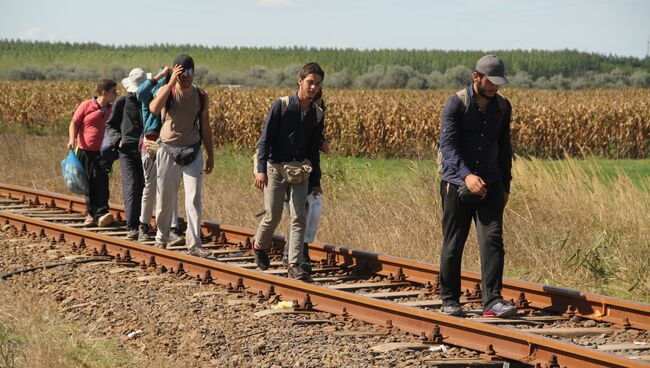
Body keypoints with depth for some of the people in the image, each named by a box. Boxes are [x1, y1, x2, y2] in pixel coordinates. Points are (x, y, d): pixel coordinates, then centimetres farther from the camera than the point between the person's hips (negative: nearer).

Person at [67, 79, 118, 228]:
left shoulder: (112, 110, 7)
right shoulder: (86, 106, -2)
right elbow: (74, 123, -1)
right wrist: (72, 139, -15)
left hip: (103, 153, 1)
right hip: (85, 152, -1)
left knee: (101, 181, -14)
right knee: (89, 184, 6)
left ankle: (102, 213, -18)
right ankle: (91, 213, 18)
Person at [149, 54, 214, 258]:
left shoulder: (201, 96, 2)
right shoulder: (167, 91, -6)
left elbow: (205, 127, 11)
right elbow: (154, 109, -29)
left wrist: (211, 155, 12)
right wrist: (171, 82, -30)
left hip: (192, 152, 1)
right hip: (168, 151, -1)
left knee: (193, 200, -7)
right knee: (165, 200, 7)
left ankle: (194, 244, -8)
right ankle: (161, 239, 23)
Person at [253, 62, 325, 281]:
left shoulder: (317, 114, 5)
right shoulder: (281, 105, -10)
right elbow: (265, 139, -10)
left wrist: (316, 180, 15)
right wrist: (261, 169, -18)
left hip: (300, 170, 4)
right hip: (276, 167, -4)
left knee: (299, 218, -5)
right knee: (273, 217, 1)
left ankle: (294, 264, -6)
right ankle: (259, 245, 30)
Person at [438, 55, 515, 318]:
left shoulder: (502, 106, 7)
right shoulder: (456, 104, -10)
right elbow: (447, 144, -19)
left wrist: (506, 185, 16)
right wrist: (466, 175, -33)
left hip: (490, 185, 4)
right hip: (457, 184, -3)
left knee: (493, 239, -11)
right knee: (453, 244, 4)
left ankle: (493, 301, -15)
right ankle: (450, 300, 17)